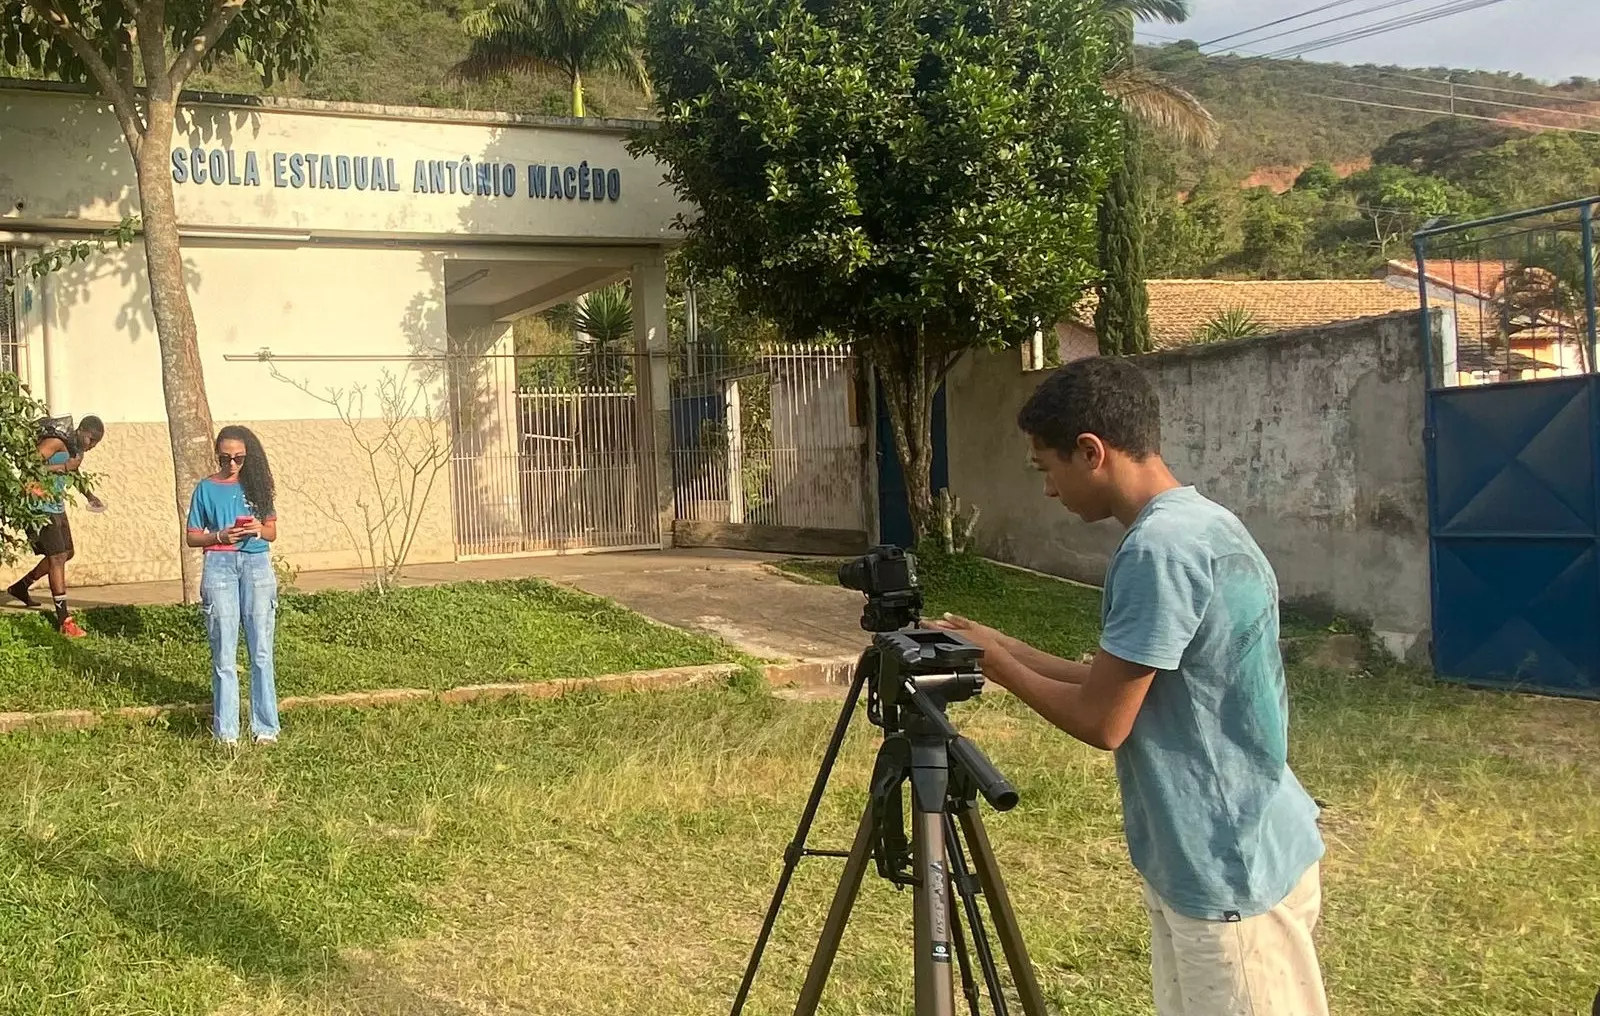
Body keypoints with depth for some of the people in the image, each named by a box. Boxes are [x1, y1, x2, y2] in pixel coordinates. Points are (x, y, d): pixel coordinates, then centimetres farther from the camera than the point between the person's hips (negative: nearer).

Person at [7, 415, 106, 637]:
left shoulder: (78, 449, 10)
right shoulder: (55, 442, -18)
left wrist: (89, 495, 27)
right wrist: (63, 467, -28)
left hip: (57, 507, 10)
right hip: (41, 506, -10)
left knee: (67, 553, 20)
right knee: (57, 557, -13)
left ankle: (21, 586, 39)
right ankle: (64, 620, -13)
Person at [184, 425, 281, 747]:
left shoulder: (255, 484, 9)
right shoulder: (206, 488, 5)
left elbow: (272, 531, 12)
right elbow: (193, 537, 6)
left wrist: (259, 529, -10)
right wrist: (220, 536, -12)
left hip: (257, 565, 1)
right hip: (219, 566, -1)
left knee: (261, 651, 1)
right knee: (224, 653, -1)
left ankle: (265, 727, 6)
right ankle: (226, 730, 4)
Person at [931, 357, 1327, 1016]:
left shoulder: (1159, 547, -23)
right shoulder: (1202, 524, 8)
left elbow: (1102, 720, -19)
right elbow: (1119, 684, 14)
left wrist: (997, 666, -5)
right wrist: (1008, 648, 11)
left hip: (1229, 875, -10)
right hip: (1209, 859, 10)